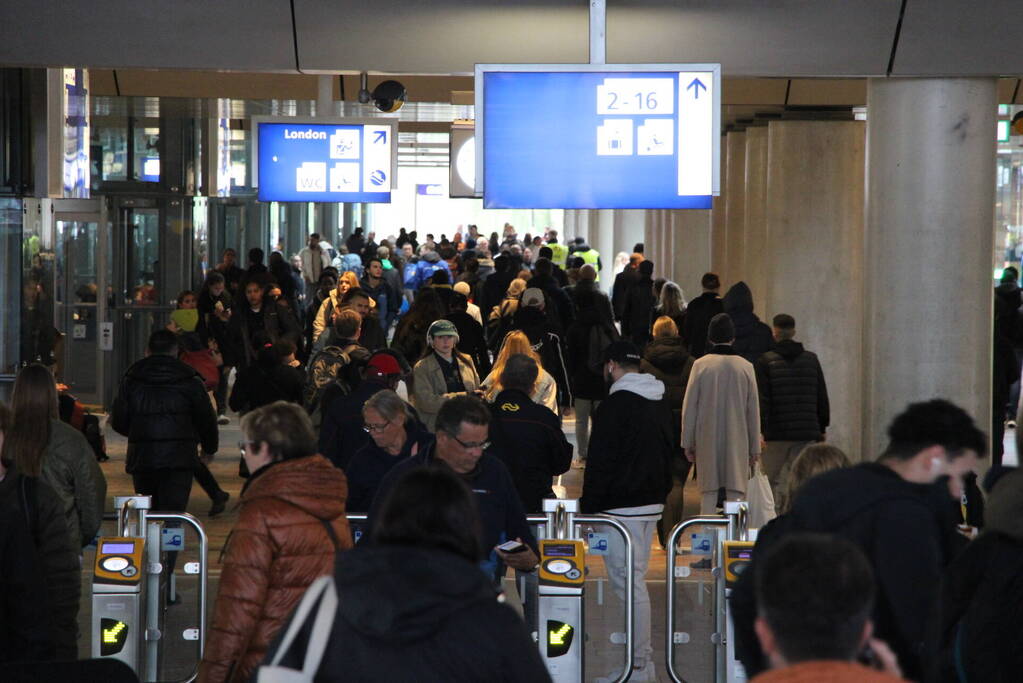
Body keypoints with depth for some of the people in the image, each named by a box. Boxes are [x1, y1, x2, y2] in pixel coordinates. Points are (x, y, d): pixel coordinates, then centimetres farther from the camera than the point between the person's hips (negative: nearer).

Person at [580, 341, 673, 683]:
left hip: (621, 508, -9)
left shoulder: (615, 405, -14)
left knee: (629, 584, -7)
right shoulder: (659, 405, 14)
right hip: (652, 504, 9)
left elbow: (600, 462, -15)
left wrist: (589, 507, -10)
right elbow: (669, 453, 20)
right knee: (636, 581, 16)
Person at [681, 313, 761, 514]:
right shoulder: (745, 366, -1)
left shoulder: (701, 365, -4)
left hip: (707, 441, 0)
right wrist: (755, 448, 13)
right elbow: (754, 411, 5)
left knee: (708, 495, 4)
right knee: (736, 494, 2)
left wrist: (688, 443, 9)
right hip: (738, 442, 0)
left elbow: (689, 407, 0)